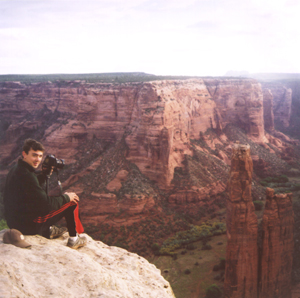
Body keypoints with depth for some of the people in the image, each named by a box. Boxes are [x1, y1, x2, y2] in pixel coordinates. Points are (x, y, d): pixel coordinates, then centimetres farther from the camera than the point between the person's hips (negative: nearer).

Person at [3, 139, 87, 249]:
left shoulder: (15, 170, 4)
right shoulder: (26, 176, -26)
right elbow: (46, 204, -22)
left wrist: (44, 174, 6)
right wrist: (66, 197, -7)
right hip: (29, 226, -10)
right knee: (72, 202, -2)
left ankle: (49, 230, 31)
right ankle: (73, 239, 12)